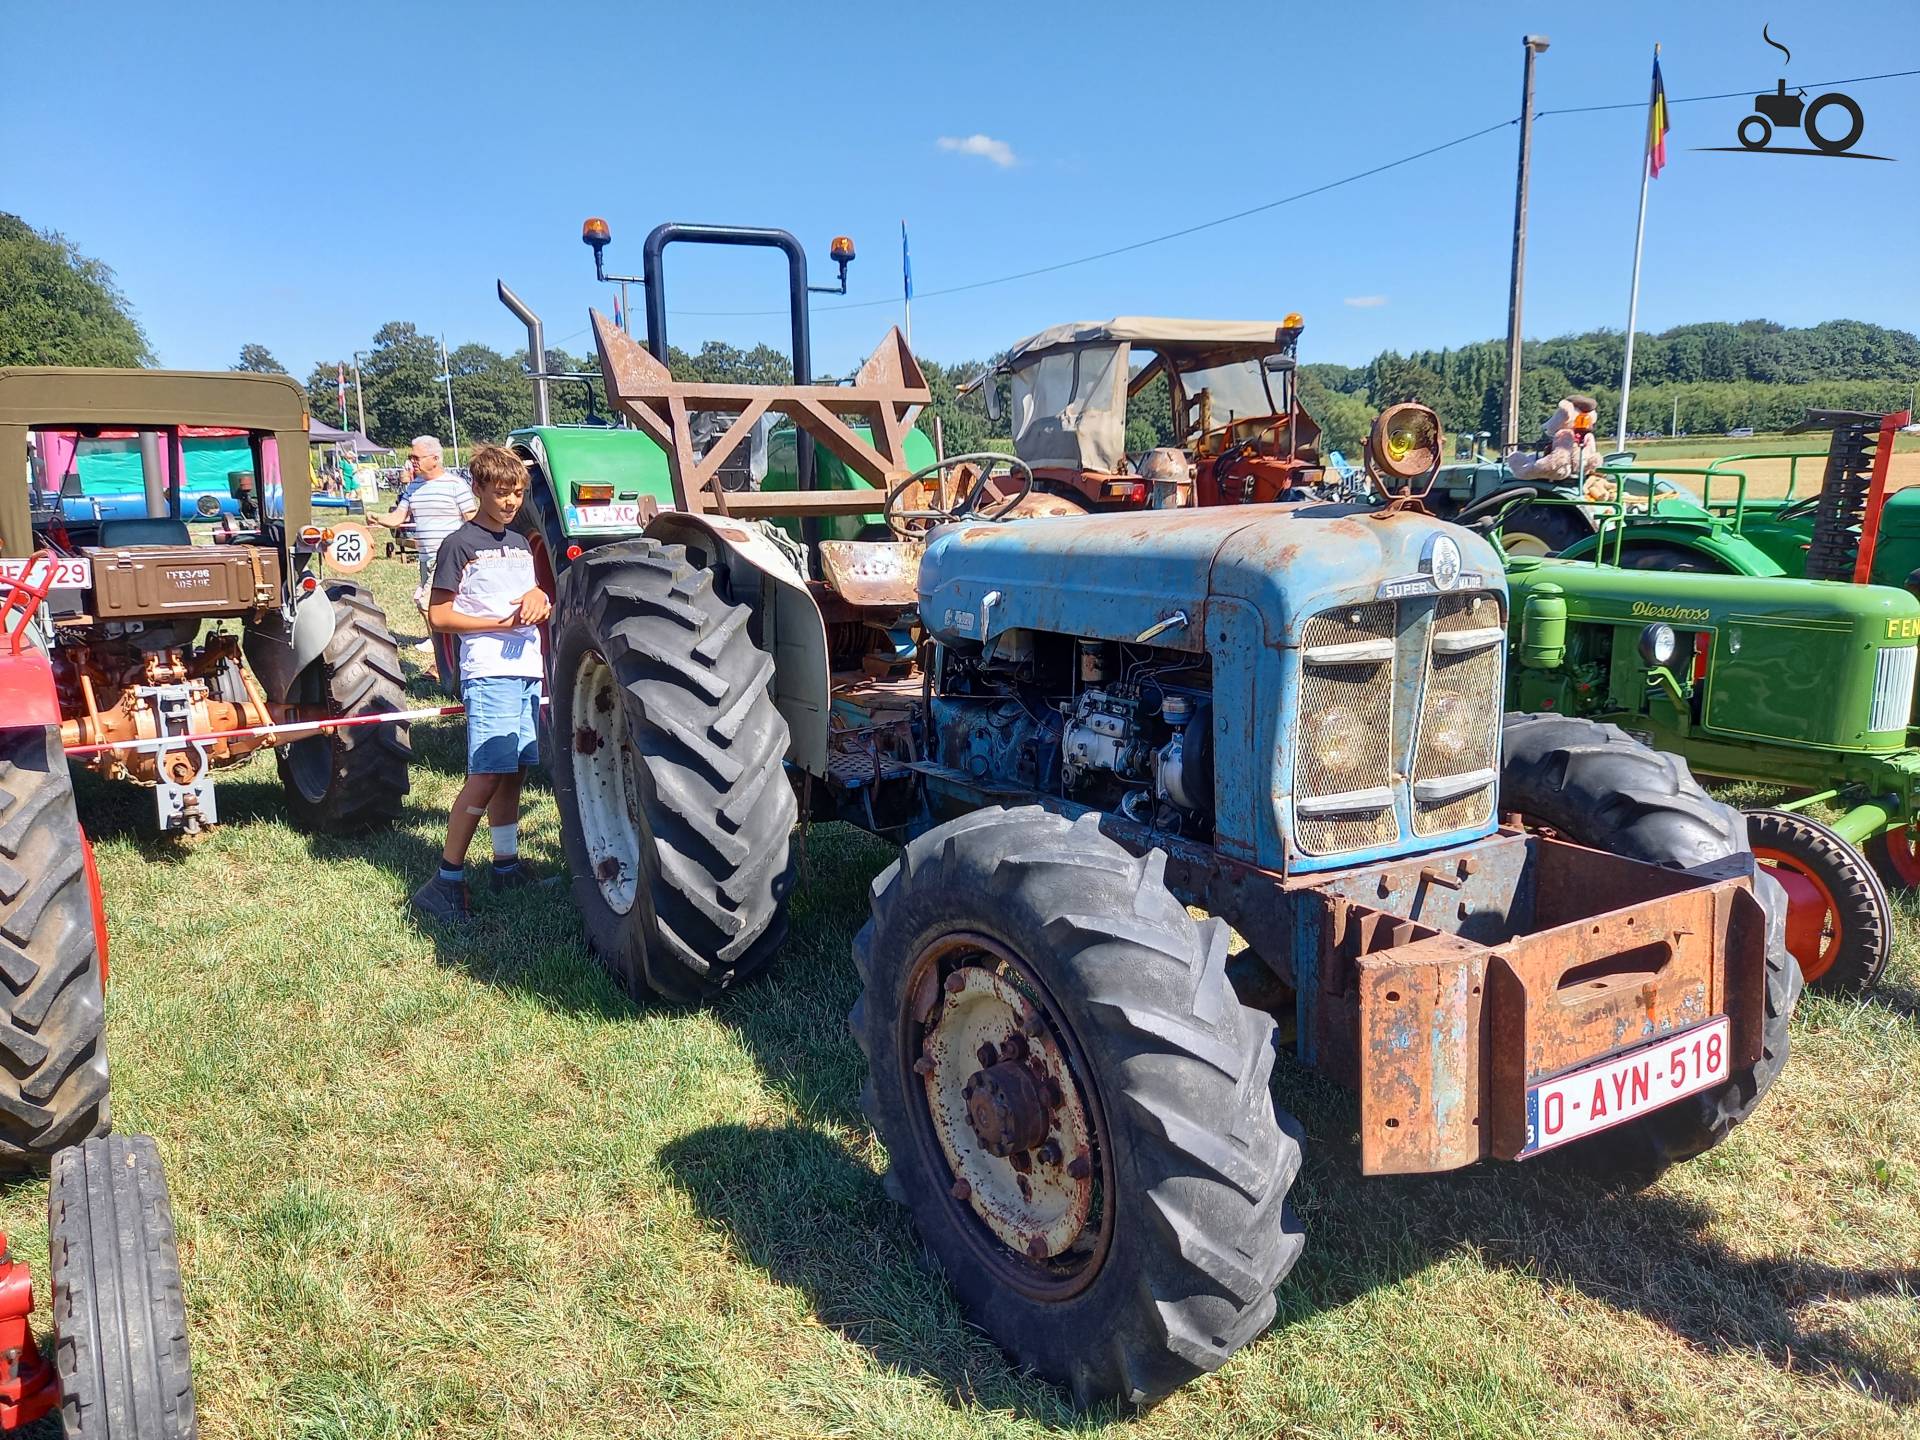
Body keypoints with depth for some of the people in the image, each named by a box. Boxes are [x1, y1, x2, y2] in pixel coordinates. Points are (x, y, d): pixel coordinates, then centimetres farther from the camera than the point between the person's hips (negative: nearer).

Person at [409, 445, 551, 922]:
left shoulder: (520, 544, 17)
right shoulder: (460, 544, -4)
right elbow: (438, 616, -7)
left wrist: (538, 597, 1)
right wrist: (501, 622, -14)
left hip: (527, 671, 7)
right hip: (488, 674, -7)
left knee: (514, 772, 11)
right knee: (486, 775, -12)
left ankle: (506, 865, 20)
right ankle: (446, 879, -7)